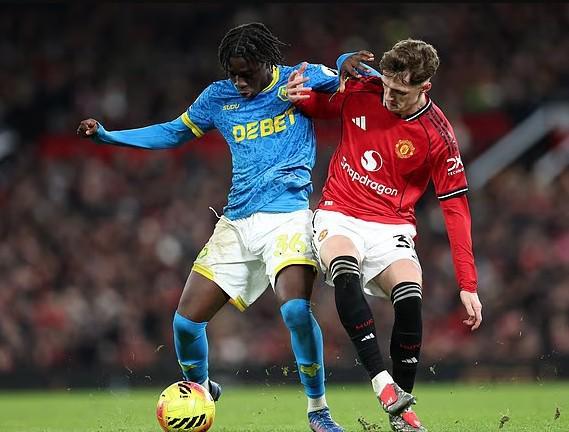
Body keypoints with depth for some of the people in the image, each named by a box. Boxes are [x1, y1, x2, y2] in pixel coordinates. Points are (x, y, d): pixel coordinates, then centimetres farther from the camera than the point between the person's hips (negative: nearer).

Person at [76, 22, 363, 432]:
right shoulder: (219, 97, 12)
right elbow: (173, 133, 23)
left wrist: (350, 66, -20)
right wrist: (106, 135, 16)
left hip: (286, 214, -5)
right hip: (236, 223, 5)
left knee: (296, 309, -29)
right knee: (186, 320, -2)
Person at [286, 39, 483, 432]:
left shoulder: (438, 137, -12)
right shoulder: (360, 90, -5)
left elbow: (456, 209, -8)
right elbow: (323, 107, 19)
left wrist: (468, 285, -11)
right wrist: (302, 97, -7)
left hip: (391, 228, -1)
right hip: (339, 217, 1)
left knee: (410, 299, -29)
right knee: (345, 271, -34)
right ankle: (384, 384, -40)